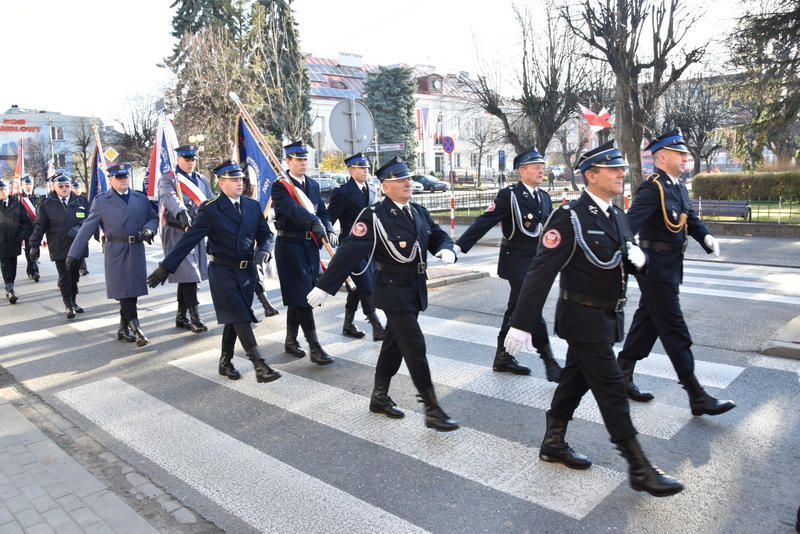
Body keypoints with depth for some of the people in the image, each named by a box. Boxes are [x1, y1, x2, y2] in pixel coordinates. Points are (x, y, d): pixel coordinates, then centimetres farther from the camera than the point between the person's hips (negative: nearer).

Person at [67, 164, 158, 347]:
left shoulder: (141, 199, 12)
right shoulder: (101, 201, 3)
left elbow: (153, 218, 17)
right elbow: (87, 228, 0)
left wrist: (149, 229, -8)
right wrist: (73, 254, -4)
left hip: (136, 251, 3)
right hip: (115, 252, -3)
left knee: (132, 291, 7)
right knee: (124, 292, -7)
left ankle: (123, 329, 21)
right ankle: (136, 329, -3)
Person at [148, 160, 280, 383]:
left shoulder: (253, 206, 8)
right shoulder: (210, 209, -8)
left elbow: (266, 235, 11)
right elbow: (189, 239, -10)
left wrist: (264, 250, -13)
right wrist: (166, 267, -12)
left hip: (247, 271, 5)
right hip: (223, 272, -5)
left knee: (234, 319, 12)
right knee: (240, 318, -9)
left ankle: (226, 363, 27)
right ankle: (260, 366, -10)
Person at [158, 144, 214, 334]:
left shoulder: (202, 180, 16)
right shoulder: (168, 179, -3)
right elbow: (170, 197, -24)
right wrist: (182, 213, -43)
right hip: (177, 231, -6)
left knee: (186, 275, 11)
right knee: (188, 273, -11)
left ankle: (181, 317, 20)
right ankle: (194, 317, -7)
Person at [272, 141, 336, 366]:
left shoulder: (313, 185, 13)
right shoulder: (279, 186, -8)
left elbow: (322, 212, 7)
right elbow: (292, 208, -27)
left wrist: (329, 230, -14)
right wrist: (313, 223, -43)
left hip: (310, 245, 6)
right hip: (290, 246, -6)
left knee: (297, 296, 13)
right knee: (302, 295, -8)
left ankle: (291, 341, 26)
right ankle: (314, 347, -6)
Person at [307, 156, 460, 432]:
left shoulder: (420, 212, 8)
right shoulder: (374, 216, -13)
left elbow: (439, 236, 15)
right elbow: (349, 252, -18)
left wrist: (446, 250, -10)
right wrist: (324, 287, -19)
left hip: (415, 290, 7)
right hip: (393, 291, -7)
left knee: (394, 344, 17)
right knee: (415, 347, -7)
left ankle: (379, 397, 32)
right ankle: (432, 410, 1)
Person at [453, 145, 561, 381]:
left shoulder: (544, 197, 11)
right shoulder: (509, 195, -11)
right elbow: (484, 222, -18)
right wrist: (459, 246, -25)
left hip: (537, 262, 7)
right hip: (517, 262, -7)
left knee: (516, 309, 14)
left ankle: (503, 357, 26)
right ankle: (549, 362, 2)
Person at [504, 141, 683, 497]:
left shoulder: (616, 216, 9)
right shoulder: (570, 218, -17)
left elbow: (630, 263, 17)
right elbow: (541, 274, -20)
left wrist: (638, 257, -9)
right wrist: (521, 325, -23)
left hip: (607, 317, 8)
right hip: (584, 319, -8)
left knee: (576, 381, 18)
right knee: (612, 391, -2)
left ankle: (553, 443, 33)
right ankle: (639, 469, 10)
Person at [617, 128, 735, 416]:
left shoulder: (678, 186, 12)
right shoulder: (653, 187, -17)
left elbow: (690, 218, 13)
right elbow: (631, 222, -30)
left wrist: (706, 237, -7)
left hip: (672, 265, 10)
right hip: (656, 266, -10)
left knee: (647, 322, 16)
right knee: (675, 330, -3)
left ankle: (622, 376, 29)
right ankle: (697, 397, 6)